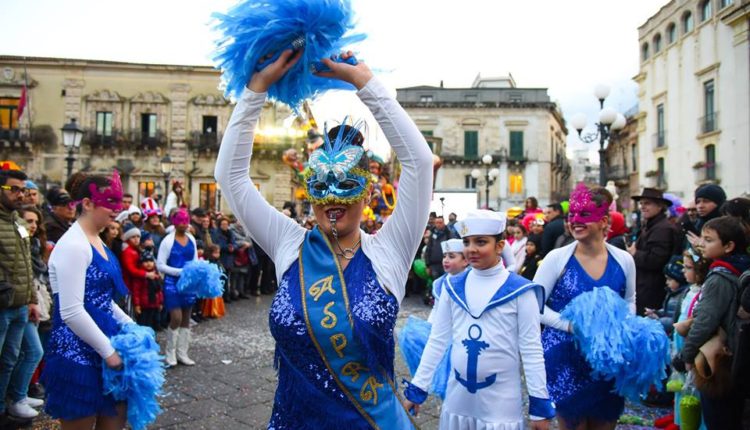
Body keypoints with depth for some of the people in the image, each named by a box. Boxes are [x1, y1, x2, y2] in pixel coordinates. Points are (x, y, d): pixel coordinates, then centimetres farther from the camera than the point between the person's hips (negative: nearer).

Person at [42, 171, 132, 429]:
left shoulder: (96, 241, 11)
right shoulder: (73, 245, -18)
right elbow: (71, 312, -23)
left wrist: (131, 326, 13)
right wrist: (108, 351, -18)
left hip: (101, 350, 9)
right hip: (77, 355, -9)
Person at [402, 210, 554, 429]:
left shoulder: (520, 291, -10)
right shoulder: (453, 287, 1)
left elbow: (531, 349, -7)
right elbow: (437, 340, 5)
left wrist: (540, 404, -7)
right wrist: (417, 388, 4)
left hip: (501, 398, -3)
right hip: (457, 395, 4)